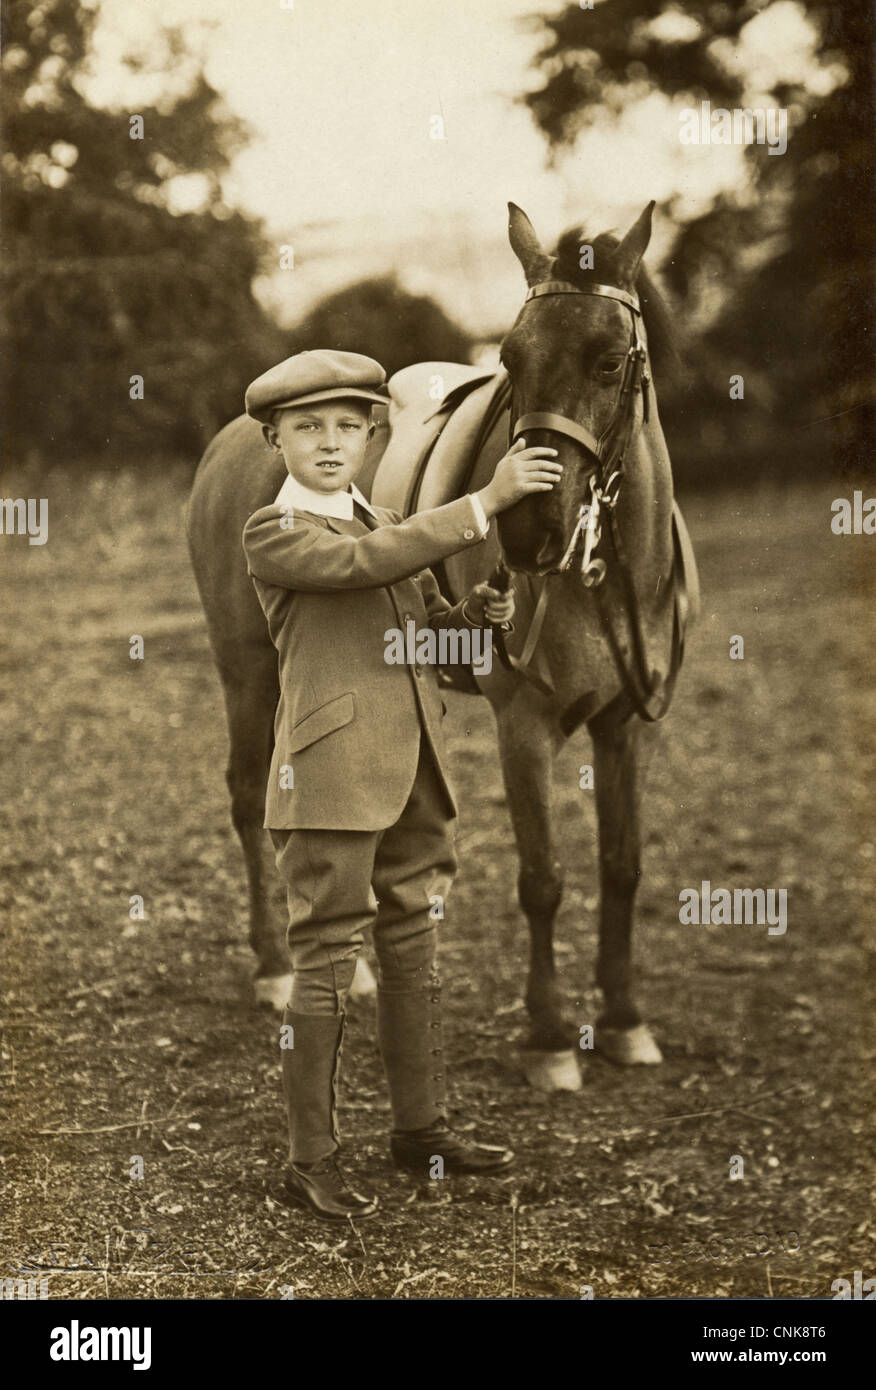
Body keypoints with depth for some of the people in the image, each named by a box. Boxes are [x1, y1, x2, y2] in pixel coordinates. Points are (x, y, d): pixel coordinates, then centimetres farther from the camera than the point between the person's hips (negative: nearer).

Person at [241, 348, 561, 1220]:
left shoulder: (384, 525, 18)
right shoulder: (272, 535, -7)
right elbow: (367, 563, -22)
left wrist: (474, 614, 1)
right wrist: (487, 500, -23)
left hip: (413, 774, 8)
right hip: (331, 777, -8)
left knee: (413, 951, 14)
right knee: (326, 962, -4)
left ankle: (421, 1128, 26)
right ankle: (310, 1163, 3)